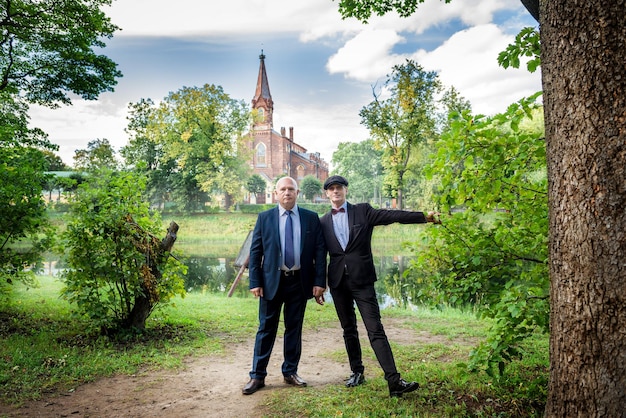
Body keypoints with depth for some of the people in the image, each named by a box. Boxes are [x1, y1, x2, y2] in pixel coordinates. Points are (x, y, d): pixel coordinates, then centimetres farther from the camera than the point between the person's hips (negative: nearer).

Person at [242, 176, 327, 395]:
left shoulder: (311, 218, 2)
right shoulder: (265, 218, 1)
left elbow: (320, 251, 1)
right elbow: (255, 251, 0)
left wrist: (319, 282, -6)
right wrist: (255, 282, -6)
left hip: (300, 281, 1)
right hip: (272, 280, -1)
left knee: (294, 328, 12)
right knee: (266, 328, 6)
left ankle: (290, 372, 26)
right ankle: (257, 375, 16)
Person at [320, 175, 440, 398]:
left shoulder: (363, 211, 2)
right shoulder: (323, 222, 10)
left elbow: (392, 215, -7)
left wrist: (423, 216, -17)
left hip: (362, 279, -3)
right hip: (337, 281, 3)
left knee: (375, 329, -8)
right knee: (348, 329, 12)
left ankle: (394, 381, -10)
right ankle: (357, 372, 27)